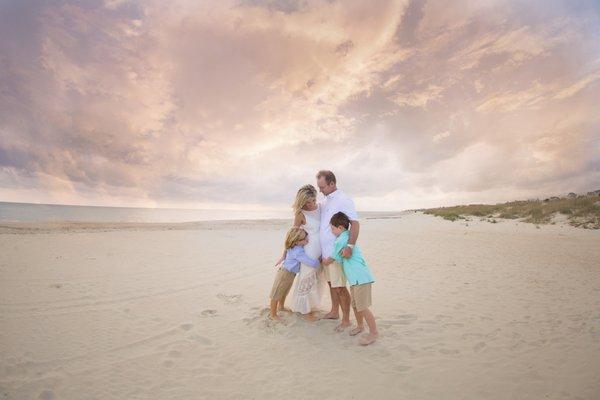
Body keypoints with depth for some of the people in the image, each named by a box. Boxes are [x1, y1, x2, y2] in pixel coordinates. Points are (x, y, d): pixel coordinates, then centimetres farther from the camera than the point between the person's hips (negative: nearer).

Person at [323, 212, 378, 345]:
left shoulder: (341, 240, -15)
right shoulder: (348, 236, 15)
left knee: (362, 307, -4)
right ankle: (360, 326, 37)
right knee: (354, 304, 20)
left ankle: (373, 332, 8)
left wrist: (323, 261, 18)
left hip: (360, 277, -10)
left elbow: (330, 260, -2)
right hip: (356, 277, 10)